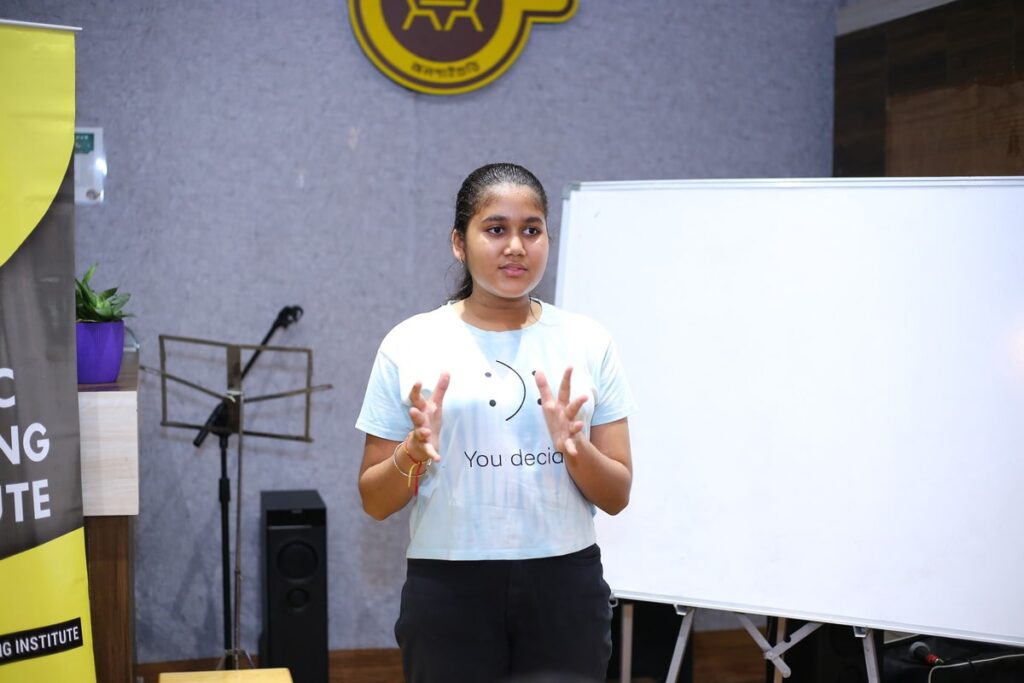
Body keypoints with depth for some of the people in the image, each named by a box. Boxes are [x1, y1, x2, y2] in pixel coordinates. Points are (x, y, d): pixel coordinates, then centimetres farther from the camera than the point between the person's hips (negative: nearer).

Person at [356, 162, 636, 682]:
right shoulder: (410, 346, -1)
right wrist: (415, 453, -17)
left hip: (565, 587, 1)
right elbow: (375, 502, 1)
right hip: (449, 589, -1)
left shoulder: (588, 342, 3)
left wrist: (574, 447, -15)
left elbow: (616, 497, 3)